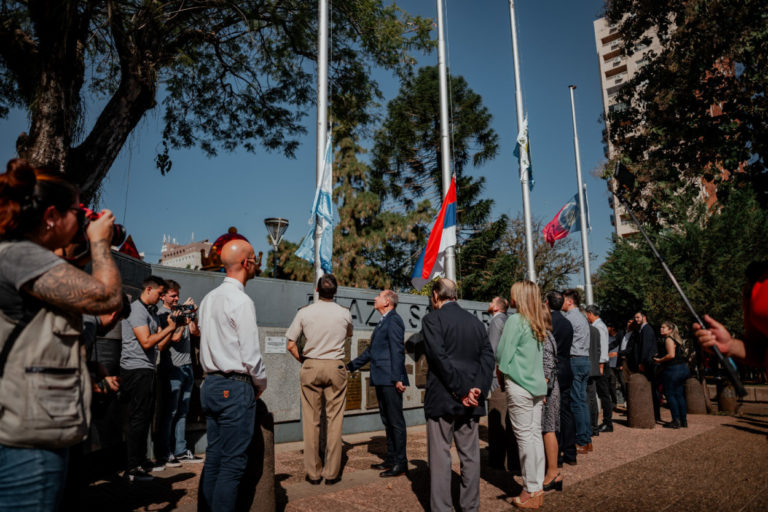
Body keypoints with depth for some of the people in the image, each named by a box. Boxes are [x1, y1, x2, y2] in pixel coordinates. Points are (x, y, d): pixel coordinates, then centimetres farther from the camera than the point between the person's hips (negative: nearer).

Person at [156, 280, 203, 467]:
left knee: (182, 412, 11)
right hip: (172, 368, -7)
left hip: (187, 367, 7)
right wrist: (185, 317, -14)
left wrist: (193, 315, -4)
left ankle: (180, 451, 18)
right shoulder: (161, 314, -6)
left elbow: (196, 333, 11)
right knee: (169, 412, -2)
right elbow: (175, 337, -16)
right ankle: (165, 454, 8)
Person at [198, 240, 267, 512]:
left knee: (213, 458, 15)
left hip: (210, 384, 9)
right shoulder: (241, 301, -15)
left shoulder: (209, 298, 11)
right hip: (235, 388, -9)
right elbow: (251, 355, -17)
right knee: (233, 462, -1)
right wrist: (261, 384, 1)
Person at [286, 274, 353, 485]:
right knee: (335, 420, 5)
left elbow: (291, 345, -3)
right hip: (336, 367, 0)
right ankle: (332, 472, 11)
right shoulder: (345, 314, -1)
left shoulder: (304, 313, -4)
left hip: (311, 366, 0)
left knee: (311, 421, 7)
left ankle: (313, 472, 15)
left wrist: (302, 360, 11)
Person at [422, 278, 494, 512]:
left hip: (442, 398, -5)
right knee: (470, 455, 13)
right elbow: (488, 357, 2)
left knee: (440, 456, 2)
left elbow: (439, 358, -16)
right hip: (471, 401, 6)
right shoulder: (476, 321, 11)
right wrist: (478, 389, -7)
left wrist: (461, 391, -13)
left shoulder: (432, 319, -6)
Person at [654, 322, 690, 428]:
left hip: (674, 369, -9)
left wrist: (659, 360, -11)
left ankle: (676, 420, -1)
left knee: (670, 394, -2)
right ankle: (684, 420, 15)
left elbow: (671, 355, -23)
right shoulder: (676, 339, 17)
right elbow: (680, 355, 19)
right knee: (679, 394, 12)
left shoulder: (668, 339, -12)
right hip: (682, 368, 9)